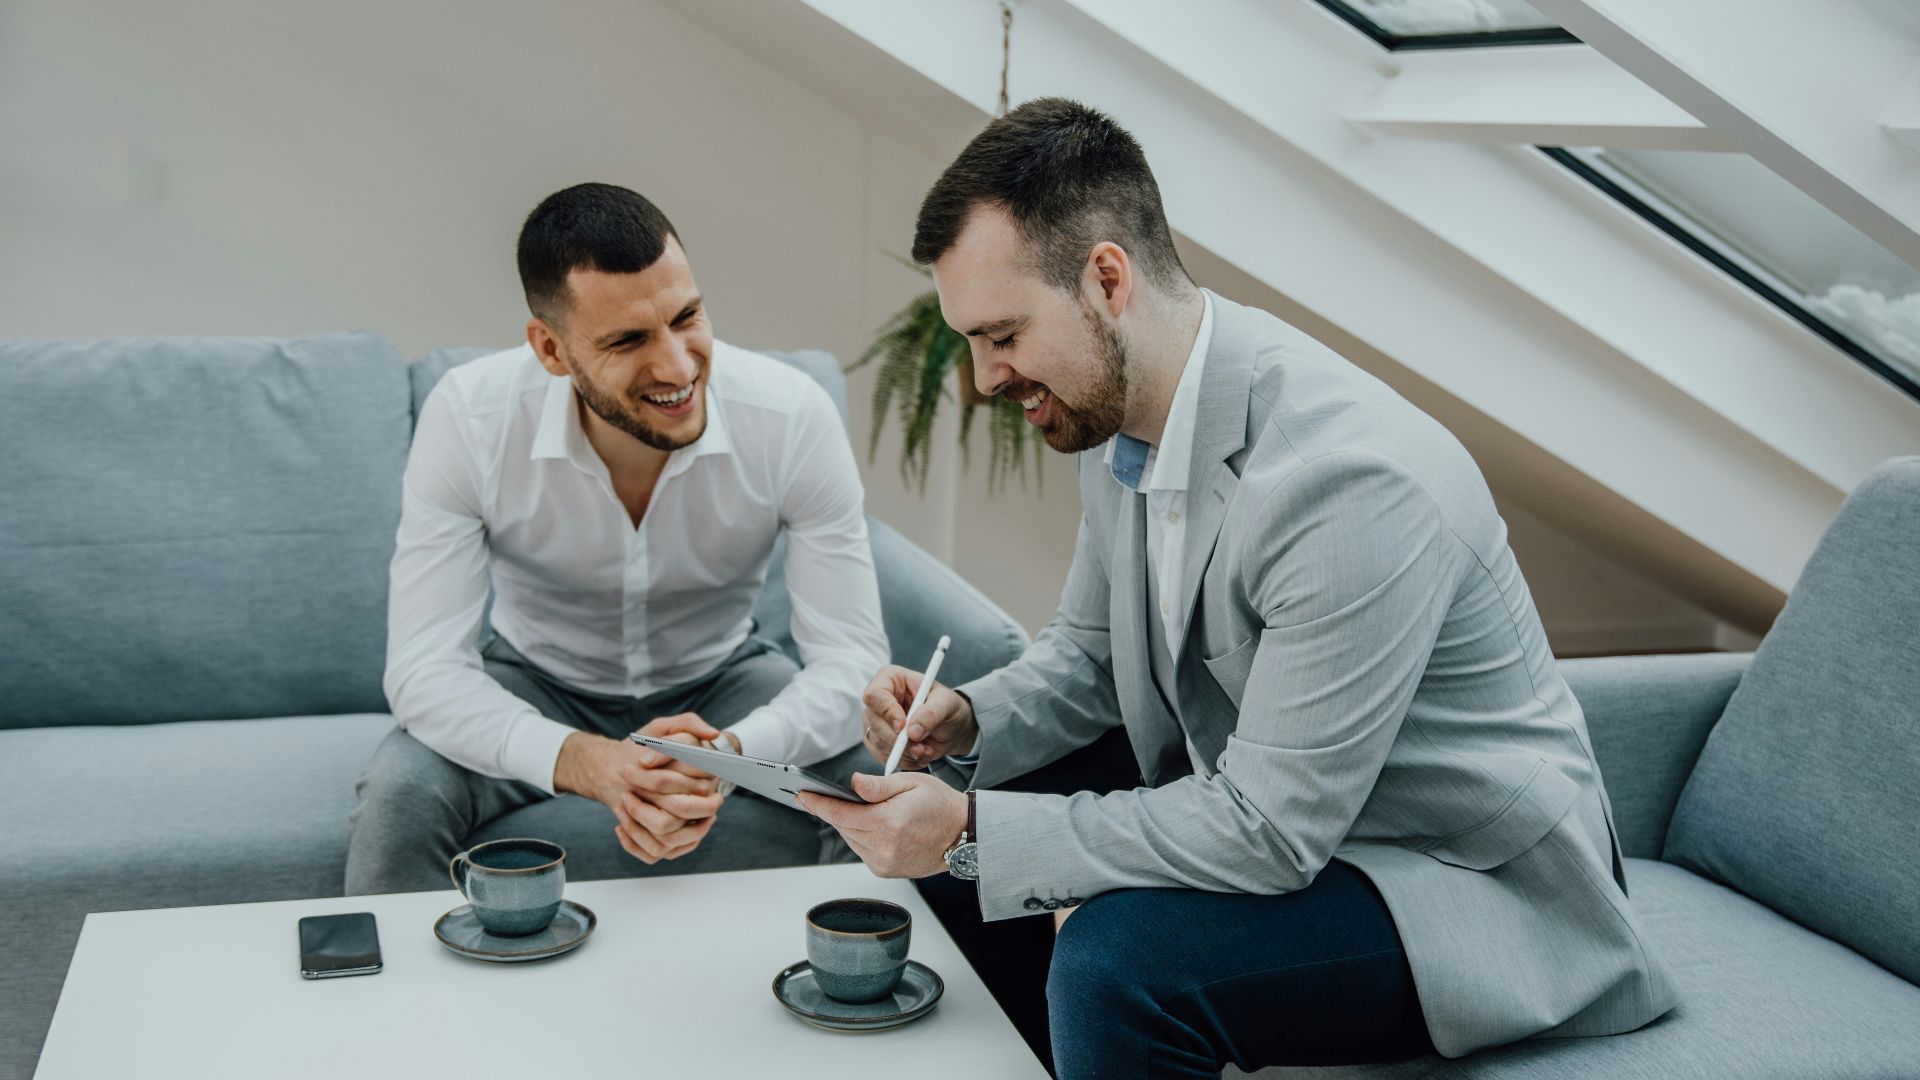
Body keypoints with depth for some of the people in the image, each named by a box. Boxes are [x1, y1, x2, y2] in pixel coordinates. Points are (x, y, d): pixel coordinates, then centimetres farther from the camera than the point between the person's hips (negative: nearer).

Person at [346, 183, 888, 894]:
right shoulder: (468, 417, -26)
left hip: (720, 684, 1)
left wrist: (731, 753, -46)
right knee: (399, 796, -29)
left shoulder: (794, 416, -25)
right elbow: (423, 668, -28)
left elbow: (852, 659, -24)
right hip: (535, 685, 0)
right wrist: (584, 761, -47)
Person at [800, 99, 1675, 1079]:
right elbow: (1092, 648, 13)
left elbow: (1269, 830, -28)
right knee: (948, 834, 7)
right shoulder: (1121, 417, -3)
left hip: (1474, 886, -8)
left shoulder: (1350, 484, -32)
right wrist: (968, 720, -8)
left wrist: (970, 835, -26)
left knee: (1116, 958, -31)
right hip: (1274, 821, 9)